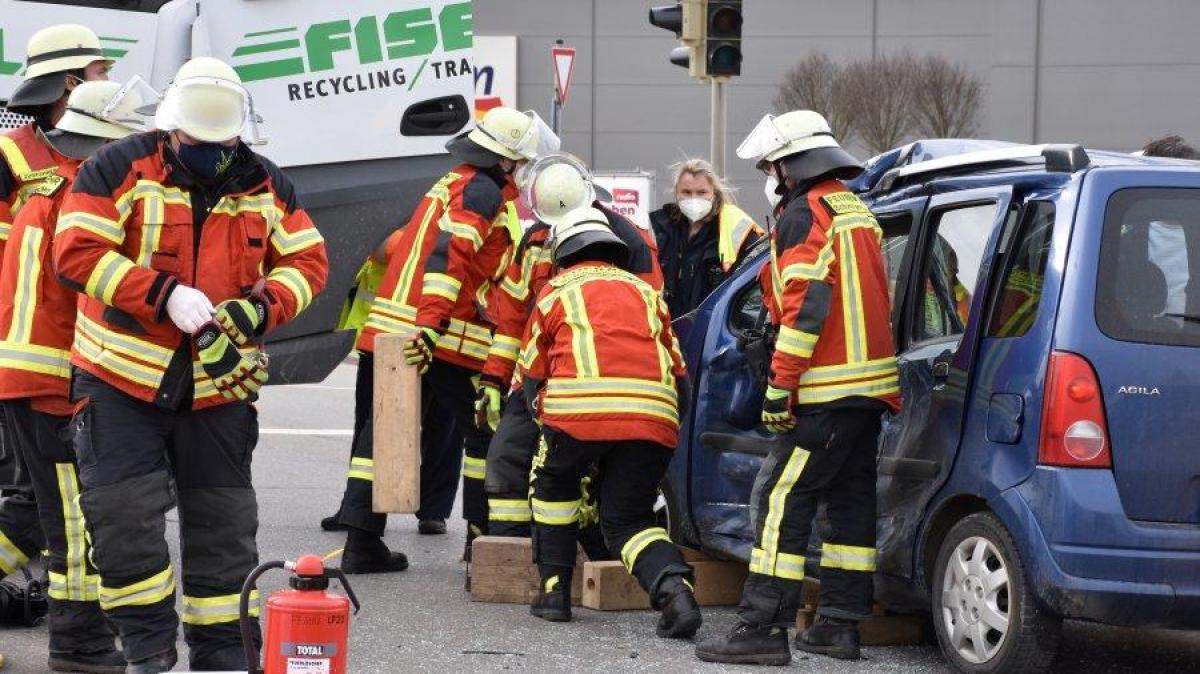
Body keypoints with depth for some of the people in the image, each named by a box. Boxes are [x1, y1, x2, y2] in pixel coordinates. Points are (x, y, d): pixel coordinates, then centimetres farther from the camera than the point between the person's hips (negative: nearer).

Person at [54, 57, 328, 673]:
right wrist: (164, 295, -24)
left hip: (218, 386, 3)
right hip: (122, 375, -3)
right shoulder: (120, 169, -9)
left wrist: (262, 308, -14)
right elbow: (76, 251, -16)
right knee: (123, 513, -10)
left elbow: (307, 261, 7)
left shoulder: (266, 186, 4)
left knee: (223, 524, 10)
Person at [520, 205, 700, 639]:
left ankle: (554, 589, 21)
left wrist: (547, 422, 39)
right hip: (656, 417, 2)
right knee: (629, 518, 15)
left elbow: (531, 377, 26)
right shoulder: (645, 291, 31)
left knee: (554, 485, 27)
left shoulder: (557, 291, 23)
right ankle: (674, 587, -11)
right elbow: (680, 377, 29)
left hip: (580, 407, -2)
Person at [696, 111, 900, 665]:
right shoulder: (857, 212, 20)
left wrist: (781, 383, -19)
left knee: (781, 500, -9)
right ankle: (839, 624, 15)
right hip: (872, 385, 10)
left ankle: (763, 626, -12)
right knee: (850, 500, 11)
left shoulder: (805, 214, -10)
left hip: (825, 391, -10)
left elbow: (808, 303, -20)